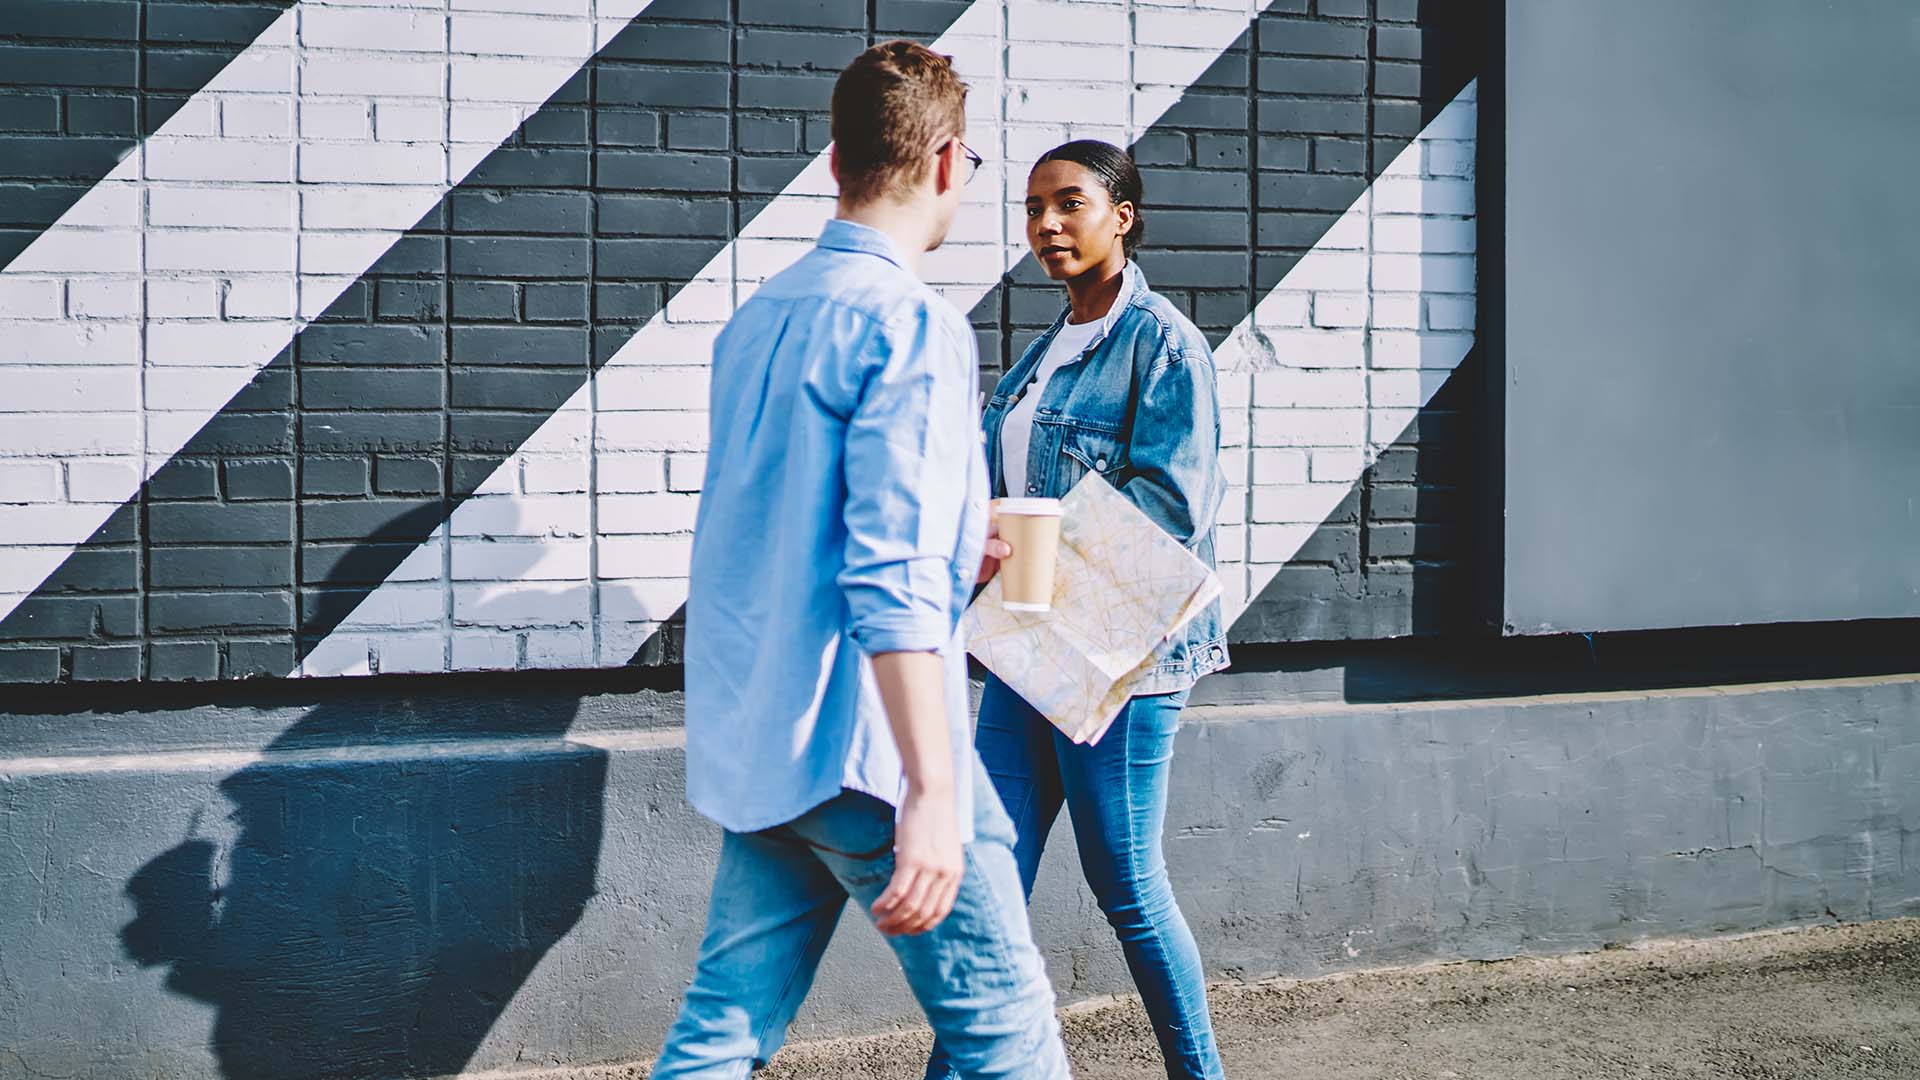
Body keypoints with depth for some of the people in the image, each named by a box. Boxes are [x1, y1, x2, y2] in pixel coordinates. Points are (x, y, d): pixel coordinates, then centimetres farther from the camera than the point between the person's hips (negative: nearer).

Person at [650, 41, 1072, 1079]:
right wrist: (930, 793, -26)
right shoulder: (911, 326, -13)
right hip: (860, 751, -8)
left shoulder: (756, 317, 13)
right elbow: (893, 581, -23)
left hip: (747, 742, 8)